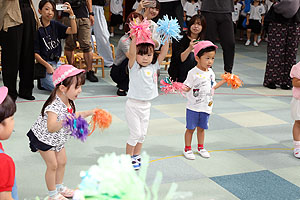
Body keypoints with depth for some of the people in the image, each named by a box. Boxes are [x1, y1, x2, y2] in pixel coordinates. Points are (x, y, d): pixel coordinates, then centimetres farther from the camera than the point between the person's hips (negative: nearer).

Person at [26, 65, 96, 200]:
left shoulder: (68, 101, -9)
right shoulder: (54, 105, -37)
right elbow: (51, 128, -48)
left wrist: (89, 113, 3)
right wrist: (63, 122, -65)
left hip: (58, 139, 8)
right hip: (44, 139, -8)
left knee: (62, 162, 15)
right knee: (52, 165, -1)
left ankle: (59, 187, 35)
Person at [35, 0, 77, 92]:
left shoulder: (55, 25, 7)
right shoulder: (37, 29, -10)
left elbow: (73, 31, -7)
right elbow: (35, 53, -10)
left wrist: (71, 13, -17)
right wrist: (47, 66, -17)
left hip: (56, 62, 6)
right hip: (43, 63, -6)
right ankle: (42, 82, 7)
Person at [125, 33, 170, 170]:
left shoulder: (153, 67, 2)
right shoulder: (134, 67, -11)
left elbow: (163, 53, -3)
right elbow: (131, 53, -28)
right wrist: (135, 37, -39)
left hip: (146, 106, 5)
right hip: (133, 105, -5)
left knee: (142, 134, 14)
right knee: (135, 133, -1)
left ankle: (136, 156, 30)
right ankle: (128, 158, 14)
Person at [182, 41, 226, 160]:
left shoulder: (211, 73, 6)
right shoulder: (193, 73, -15)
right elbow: (187, 87, -13)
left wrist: (224, 81, 18)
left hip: (206, 106, 5)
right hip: (193, 107, -5)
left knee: (201, 128, 17)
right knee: (190, 128, 5)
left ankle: (200, 148, 33)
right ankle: (187, 149, 19)